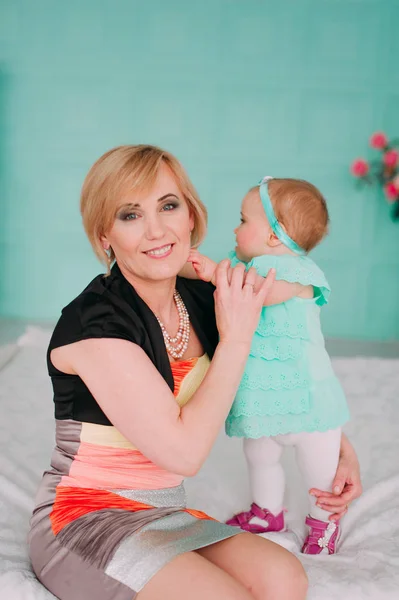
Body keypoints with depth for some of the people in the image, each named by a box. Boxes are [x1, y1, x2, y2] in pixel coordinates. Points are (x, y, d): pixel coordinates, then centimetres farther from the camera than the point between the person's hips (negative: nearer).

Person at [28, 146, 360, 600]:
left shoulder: (203, 300, 0)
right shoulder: (93, 324, -21)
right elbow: (183, 451, -22)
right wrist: (235, 338, -17)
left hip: (161, 515, 6)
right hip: (83, 517, -5)